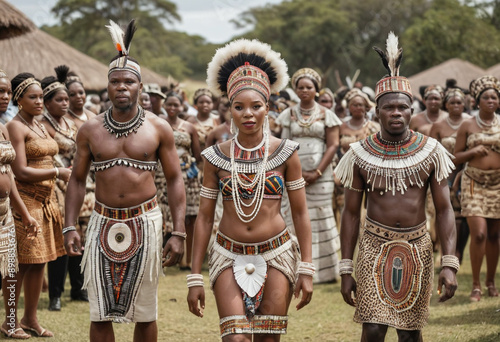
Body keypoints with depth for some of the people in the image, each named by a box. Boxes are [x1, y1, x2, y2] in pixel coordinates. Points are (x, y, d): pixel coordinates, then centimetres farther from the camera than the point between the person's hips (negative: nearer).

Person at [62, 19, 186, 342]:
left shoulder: (158, 128, -1)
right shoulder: (90, 130, 3)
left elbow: (175, 179, 1)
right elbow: (78, 180, 8)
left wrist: (178, 233, -6)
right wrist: (70, 227, -3)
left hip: (145, 222, -1)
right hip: (103, 223, 1)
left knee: (145, 312, 7)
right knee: (100, 314, 1)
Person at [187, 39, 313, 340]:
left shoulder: (284, 153, -1)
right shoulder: (216, 157, 0)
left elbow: (300, 213, 2)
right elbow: (204, 217, 4)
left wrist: (306, 270, -3)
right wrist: (195, 278, 2)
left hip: (275, 254, 0)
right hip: (229, 256, 0)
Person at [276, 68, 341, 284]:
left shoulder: (326, 115, 5)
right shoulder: (289, 115, 8)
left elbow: (333, 145, -1)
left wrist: (317, 173, -11)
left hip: (320, 175, -1)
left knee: (321, 219, 0)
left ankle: (326, 271, 5)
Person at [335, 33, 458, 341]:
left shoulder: (431, 151, -1)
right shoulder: (361, 155, -2)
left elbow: (444, 209, -1)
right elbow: (351, 213, 3)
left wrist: (449, 264, -11)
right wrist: (346, 270, -1)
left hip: (417, 247, 1)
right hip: (375, 246, -1)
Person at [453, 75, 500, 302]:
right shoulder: (467, 126, 0)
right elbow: (457, 157, 3)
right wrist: (473, 151, -15)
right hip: (474, 184, -3)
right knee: (479, 233, -13)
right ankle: (476, 285, -3)